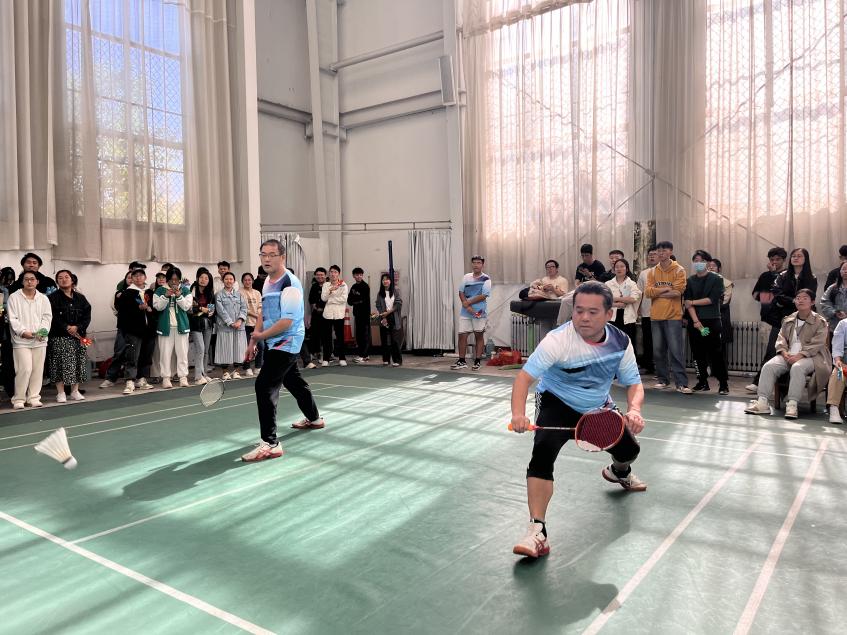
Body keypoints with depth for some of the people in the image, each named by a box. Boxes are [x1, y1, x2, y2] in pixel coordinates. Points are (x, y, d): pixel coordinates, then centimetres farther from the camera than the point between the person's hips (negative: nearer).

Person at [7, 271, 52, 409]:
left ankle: (34, 397, 15)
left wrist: (43, 331, -10)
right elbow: (12, 319, -2)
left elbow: (47, 317, 6)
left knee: (38, 370, 5)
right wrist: (23, 331, -15)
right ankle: (18, 399, 3)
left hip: (40, 340, 3)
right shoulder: (14, 297, 4)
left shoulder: (43, 298, 12)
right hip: (21, 340, -3)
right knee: (25, 369, -10)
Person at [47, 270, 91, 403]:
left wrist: (77, 327, -12)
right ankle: (60, 392, 2)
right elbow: (53, 317, -8)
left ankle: (75, 391, 13)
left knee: (78, 364, 4)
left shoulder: (80, 298, 12)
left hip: (78, 336, 4)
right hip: (59, 337, -3)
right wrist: (67, 328, -15)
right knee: (60, 365, -5)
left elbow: (87, 316, 4)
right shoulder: (53, 298, 1)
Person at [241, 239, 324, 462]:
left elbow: (287, 321, -25)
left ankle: (270, 443, -17)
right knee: (294, 381, 24)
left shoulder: (290, 284, -21)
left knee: (264, 385, -19)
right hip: (276, 343, 10)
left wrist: (261, 335, -14)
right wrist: (254, 340, 10)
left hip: (286, 342, -10)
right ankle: (314, 418, 47)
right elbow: (263, 312, 17)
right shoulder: (267, 282, 8)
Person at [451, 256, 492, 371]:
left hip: (480, 312, -4)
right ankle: (461, 361, 9)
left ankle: (477, 361, 10)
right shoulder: (466, 277, 9)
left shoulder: (486, 279, -4)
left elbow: (483, 296, -13)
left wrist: (468, 303, -10)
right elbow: (461, 292, 6)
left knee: (479, 335, 4)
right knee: (462, 335, 1)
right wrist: (467, 307, -8)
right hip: (465, 313, 4)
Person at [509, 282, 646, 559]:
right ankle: (537, 531, -26)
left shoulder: (621, 343, -14)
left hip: (598, 407, 5)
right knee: (543, 451, -30)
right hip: (557, 404, -5)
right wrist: (518, 414, -53)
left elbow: (634, 383, -5)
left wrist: (634, 409, -27)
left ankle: (620, 472, 55)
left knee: (629, 449, 13)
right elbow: (525, 375, -36)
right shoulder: (558, 339, -30)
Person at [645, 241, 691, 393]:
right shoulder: (652, 272, 10)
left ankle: (681, 383, -5)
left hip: (673, 316, -4)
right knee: (658, 350, 9)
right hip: (656, 316, 4)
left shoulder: (679, 270, -1)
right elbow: (647, 292, -3)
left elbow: (678, 291, -13)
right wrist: (666, 289, -12)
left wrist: (657, 292, -7)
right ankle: (662, 380, 20)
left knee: (676, 350, -6)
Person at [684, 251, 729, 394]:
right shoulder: (690, 281, 9)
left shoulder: (716, 279, 2)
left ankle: (723, 383, 2)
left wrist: (693, 302, -5)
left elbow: (712, 299, -10)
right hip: (694, 322, 3)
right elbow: (687, 303, -1)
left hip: (712, 321, -3)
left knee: (715, 353, -5)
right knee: (698, 353, 6)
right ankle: (702, 382, 15)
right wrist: (696, 321, -12)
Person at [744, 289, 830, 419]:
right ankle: (762, 402, -30)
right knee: (768, 366, -23)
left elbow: (817, 344, -7)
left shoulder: (820, 321, 4)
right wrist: (784, 352, -8)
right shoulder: (788, 320, 19)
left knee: (797, 368, -38)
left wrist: (800, 355, -20)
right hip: (788, 355, 4)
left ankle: (792, 404, -38)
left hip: (810, 356, -4)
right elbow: (781, 338, 13)